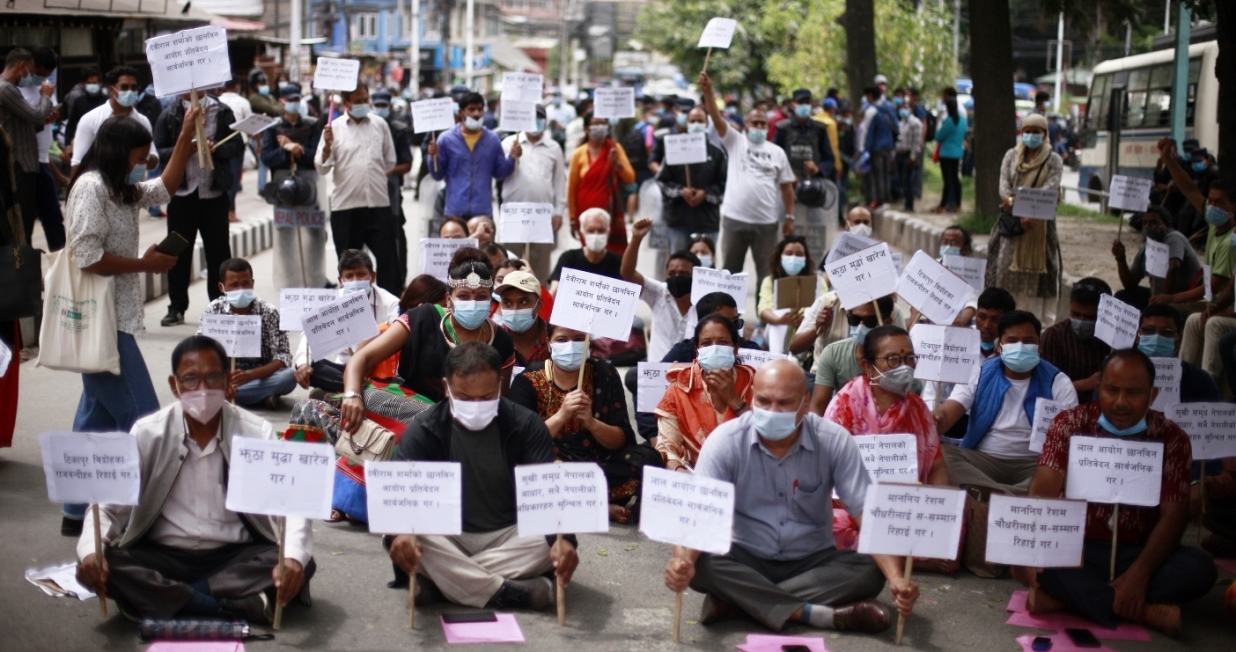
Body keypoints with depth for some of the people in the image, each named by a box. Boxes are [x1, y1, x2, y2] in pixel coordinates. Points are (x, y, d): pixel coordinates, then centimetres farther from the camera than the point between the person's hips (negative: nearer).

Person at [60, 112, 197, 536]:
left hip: (114, 319, 10)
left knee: (98, 418, 13)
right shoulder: (91, 187, -14)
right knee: (141, 421, -9)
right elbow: (87, 256, -21)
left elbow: (164, 188, 29)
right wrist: (145, 263, -13)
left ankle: (78, 512, 20)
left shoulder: (121, 191, 16)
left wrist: (186, 135, 24)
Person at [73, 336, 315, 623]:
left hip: (236, 556, 0)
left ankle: (158, 597, -24)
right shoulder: (147, 434, -4)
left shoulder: (257, 433, -6)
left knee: (298, 564, -27)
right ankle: (240, 606, -30)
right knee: (98, 566, -28)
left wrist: (293, 557, -33)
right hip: (161, 557, 0)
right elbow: (107, 505, -3)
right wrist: (90, 552, -25)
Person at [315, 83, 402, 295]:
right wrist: (327, 146, -21)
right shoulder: (334, 128, 0)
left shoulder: (380, 124, 6)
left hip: (379, 203, 1)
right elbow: (322, 167, -6)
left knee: (388, 257, 1)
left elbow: (390, 161, 16)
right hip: (345, 206, -1)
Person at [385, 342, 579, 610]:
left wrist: (563, 538, -37)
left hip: (509, 536, 1)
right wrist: (398, 533, -44)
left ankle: (439, 579, -30)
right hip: (447, 538, -1)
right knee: (403, 542, -33)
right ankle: (509, 593, -34)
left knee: (555, 542, -30)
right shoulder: (422, 432, -8)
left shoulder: (526, 425, -6)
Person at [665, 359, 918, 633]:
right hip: (746, 558, -1)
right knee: (701, 565, -32)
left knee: (870, 571, -27)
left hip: (813, 560, 1)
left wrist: (896, 578, -32)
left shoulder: (835, 441, -14)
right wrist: (682, 561, -45)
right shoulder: (726, 440, -16)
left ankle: (739, 599, -28)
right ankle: (828, 615, -35)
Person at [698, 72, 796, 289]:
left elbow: (786, 187, 10)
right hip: (735, 219, -1)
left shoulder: (777, 152, 8)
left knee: (766, 271, 7)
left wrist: (789, 217, 4)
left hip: (766, 222, 1)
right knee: (730, 269, 8)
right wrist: (708, 91, -24)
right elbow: (716, 117, -10)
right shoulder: (735, 142, 3)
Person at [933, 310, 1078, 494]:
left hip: (1034, 463, -1)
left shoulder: (1057, 383, 3)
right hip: (981, 459, 1)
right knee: (941, 456, -32)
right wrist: (934, 422, -36)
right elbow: (947, 413, -8)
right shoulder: (979, 375, 4)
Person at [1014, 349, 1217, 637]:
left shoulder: (1171, 438, -1)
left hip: (1135, 555, 1)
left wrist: (1139, 573, -25)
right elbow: (1044, 489, -14)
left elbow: (1173, 515, -7)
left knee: (1199, 568, -28)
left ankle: (1066, 596, -28)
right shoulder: (1070, 423, -3)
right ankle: (1143, 611, -30)